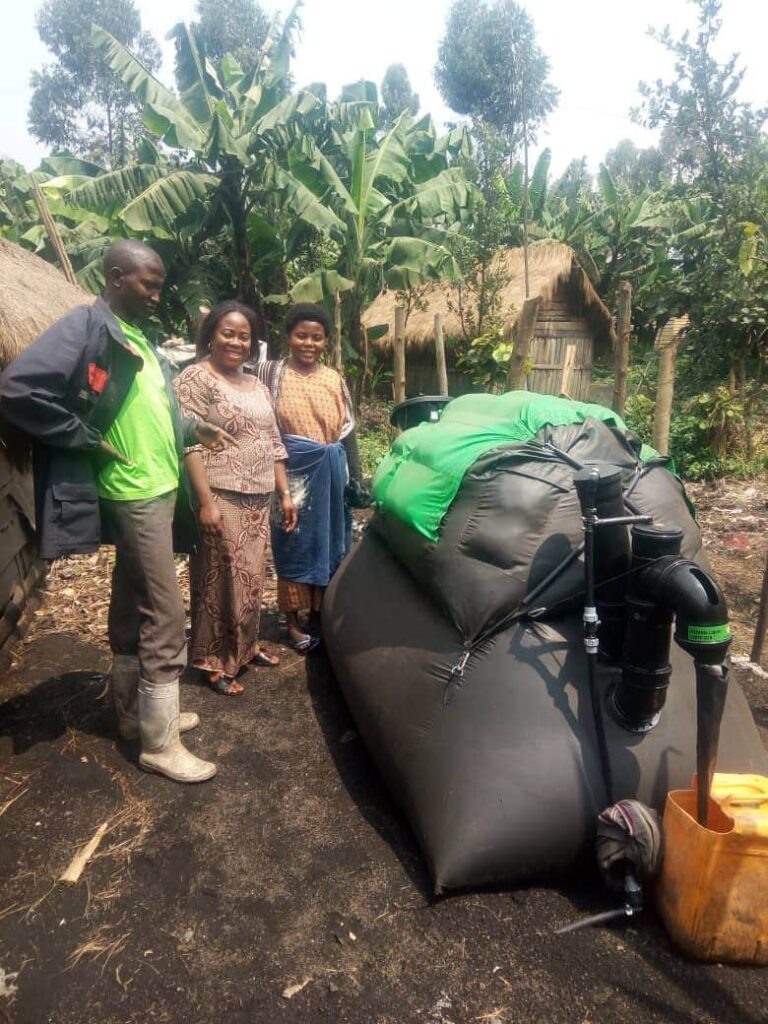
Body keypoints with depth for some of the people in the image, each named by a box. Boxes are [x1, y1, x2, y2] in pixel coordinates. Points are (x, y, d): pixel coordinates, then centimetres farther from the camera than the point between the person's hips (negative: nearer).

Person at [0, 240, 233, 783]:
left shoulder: (141, 337, 14)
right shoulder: (85, 326, -13)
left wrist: (193, 429, 7)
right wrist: (90, 441, -19)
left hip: (159, 491, 9)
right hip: (135, 495, -9)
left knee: (134, 611, 17)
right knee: (165, 618, -5)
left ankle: (136, 714, 32)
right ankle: (159, 743, 9)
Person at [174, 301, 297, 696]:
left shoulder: (256, 385, 16)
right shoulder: (195, 380, -7)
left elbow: (273, 443, 18)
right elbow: (190, 446, -15)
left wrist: (285, 493, 15)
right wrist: (206, 500, -22)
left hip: (257, 500, 7)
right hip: (221, 498, -7)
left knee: (251, 577, 15)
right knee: (220, 580, 0)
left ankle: (246, 645, 32)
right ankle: (214, 662, 14)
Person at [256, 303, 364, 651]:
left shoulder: (335, 380, 9)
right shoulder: (269, 372, -1)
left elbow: (347, 431, 11)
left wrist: (355, 477, 9)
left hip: (330, 472, 4)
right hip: (292, 472, -3)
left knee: (327, 541, 10)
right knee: (294, 544, 4)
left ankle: (318, 612, 25)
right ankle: (293, 622, 15)